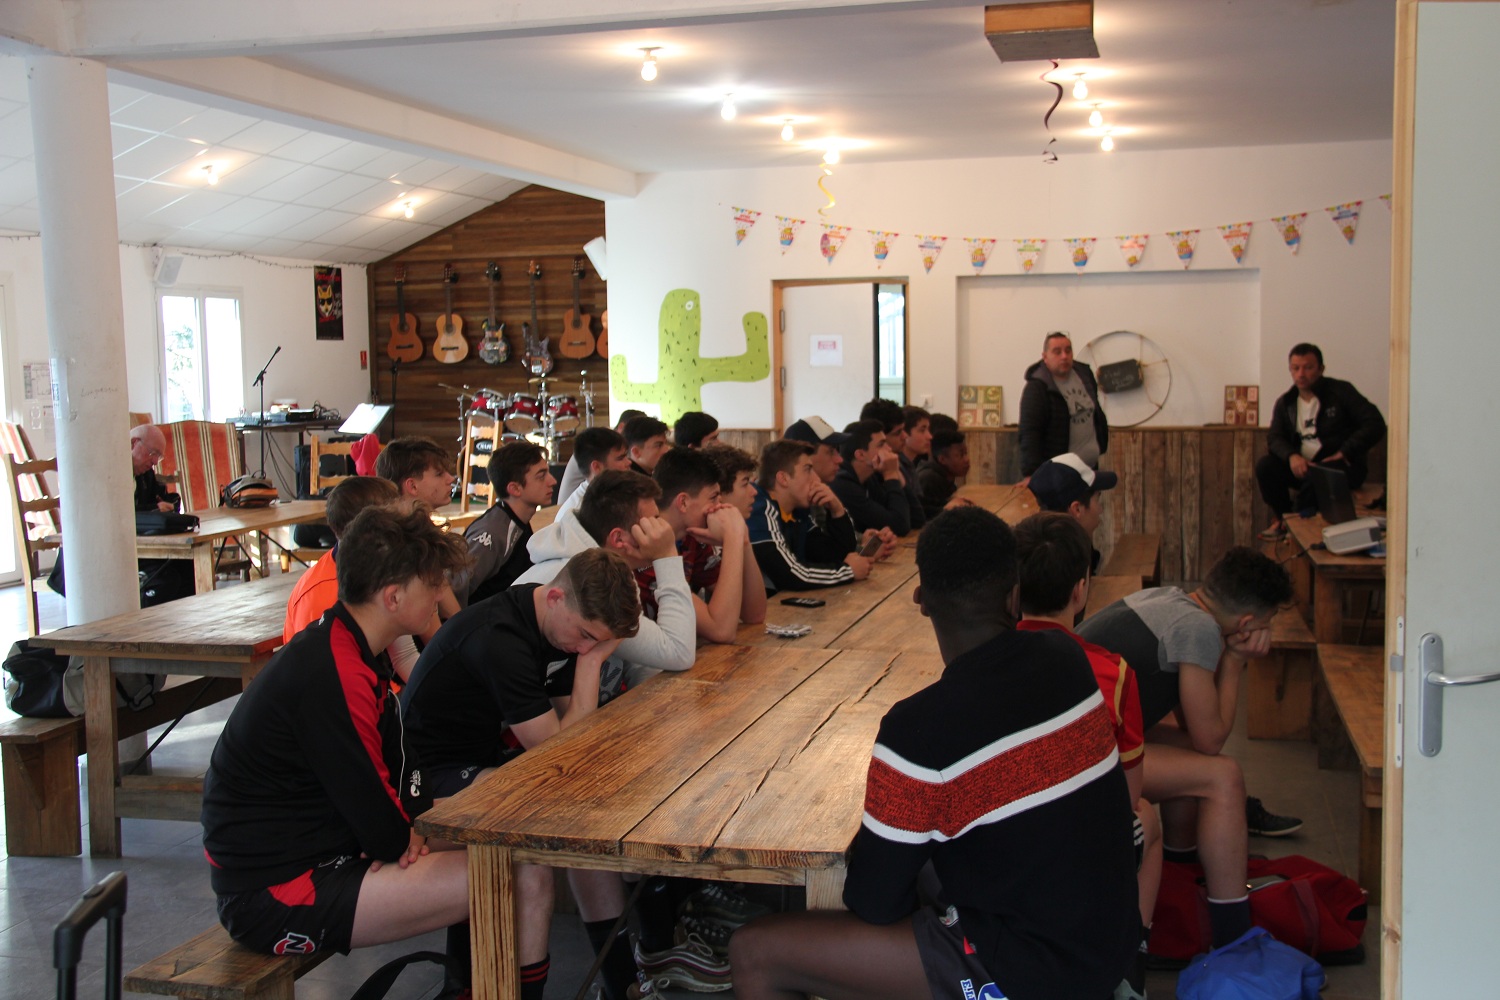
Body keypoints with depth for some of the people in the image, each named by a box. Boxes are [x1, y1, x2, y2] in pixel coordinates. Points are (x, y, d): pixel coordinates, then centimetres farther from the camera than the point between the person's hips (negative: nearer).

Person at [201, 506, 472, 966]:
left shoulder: (351, 651, 6)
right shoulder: (334, 678, -26)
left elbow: (400, 760, 11)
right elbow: (385, 836, -21)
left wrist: (404, 826, -7)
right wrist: (407, 838, 0)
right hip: (273, 895, -10)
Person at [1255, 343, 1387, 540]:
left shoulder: (1340, 392, -4)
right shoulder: (1286, 402, 10)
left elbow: (1376, 424, -11)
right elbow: (1274, 437, 2)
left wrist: (1345, 453, -20)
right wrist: (1292, 456, -20)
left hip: (1341, 466, -4)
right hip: (1301, 465, 5)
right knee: (1265, 466, -21)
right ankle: (1283, 517, -1)